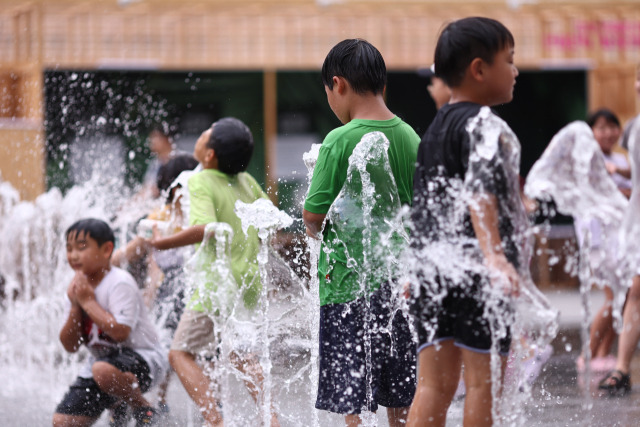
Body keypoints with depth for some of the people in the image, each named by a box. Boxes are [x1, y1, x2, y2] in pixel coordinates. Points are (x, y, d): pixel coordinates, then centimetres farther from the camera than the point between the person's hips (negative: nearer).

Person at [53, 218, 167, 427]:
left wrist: (88, 301, -22)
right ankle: (119, 410, 23)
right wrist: (75, 307, -12)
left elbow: (120, 332, -31)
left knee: (103, 370, -42)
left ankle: (143, 409, -13)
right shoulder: (79, 287, 6)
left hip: (140, 358, -8)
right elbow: (70, 346, 3)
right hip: (101, 359, 8)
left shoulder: (119, 283, -17)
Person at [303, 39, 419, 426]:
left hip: (350, 283, -6)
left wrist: (317, 233, 10)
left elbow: (314, 215, -11)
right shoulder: (411, 138, 6)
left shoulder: (341, 141, -12)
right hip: (402, 285, 6)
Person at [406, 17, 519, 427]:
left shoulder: (435, 128, 19)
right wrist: (494, 255, -36)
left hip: (431, 261, 8)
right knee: (484, 378, -1)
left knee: (434, 383, 4)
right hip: (474, 268, -8)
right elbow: (480, 193, -23)